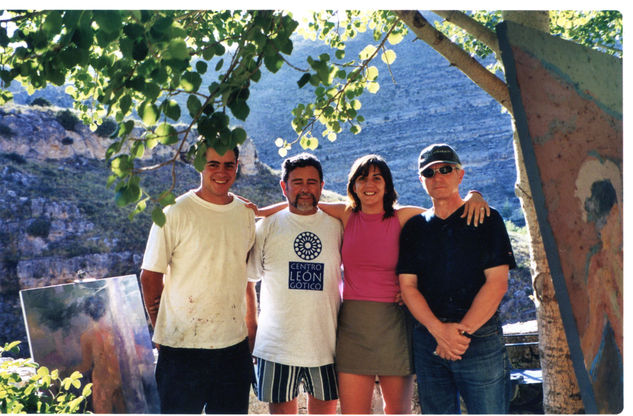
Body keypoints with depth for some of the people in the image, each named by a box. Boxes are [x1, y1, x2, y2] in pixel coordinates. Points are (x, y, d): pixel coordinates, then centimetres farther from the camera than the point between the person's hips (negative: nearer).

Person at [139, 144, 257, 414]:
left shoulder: (245, 214, 6)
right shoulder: (176, 213, -8)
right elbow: (150, 275, -4)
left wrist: (251, 323, 12)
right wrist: (162, 330, -1)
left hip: (234, 344, 4)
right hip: (182, 346, -4)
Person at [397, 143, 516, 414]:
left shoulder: (486, 219, 5)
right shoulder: (415, 227, 12)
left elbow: (497, 283, -4)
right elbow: (407, 286, 4)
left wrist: (462, 330, -12)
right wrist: (439, 330, -11)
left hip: (480, 338, -2)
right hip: (428, 339, 3)